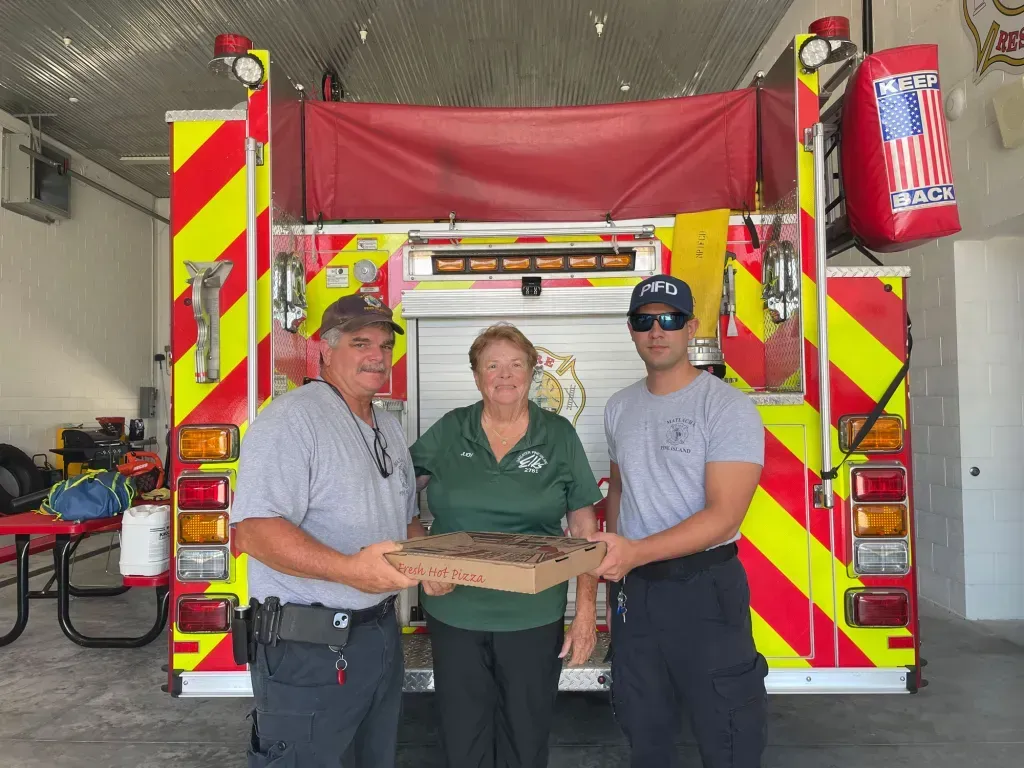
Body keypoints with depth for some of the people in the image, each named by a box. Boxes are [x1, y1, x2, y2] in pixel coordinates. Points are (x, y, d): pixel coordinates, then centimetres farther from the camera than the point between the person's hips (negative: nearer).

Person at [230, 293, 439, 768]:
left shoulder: (390, 428, 13)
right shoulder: (292, 418, -15)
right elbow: (252, 531, -25)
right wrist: (348, 569, -35)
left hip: (382, 635, 9)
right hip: (309, 650, -8)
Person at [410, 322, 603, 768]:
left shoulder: (559, 436, -2)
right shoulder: (448, 431, 0)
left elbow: (585, 529, 0)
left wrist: (586, 612, -5)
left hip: (535, 617, -1)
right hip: (454, 612, 1)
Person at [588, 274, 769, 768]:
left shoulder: (728, 407, -13)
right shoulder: (620, 407, 7)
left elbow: (723, 517, -20)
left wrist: (636, 552, -31)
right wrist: (613, 568, 13)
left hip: (704, 588, -5)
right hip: (633, 590, 6)